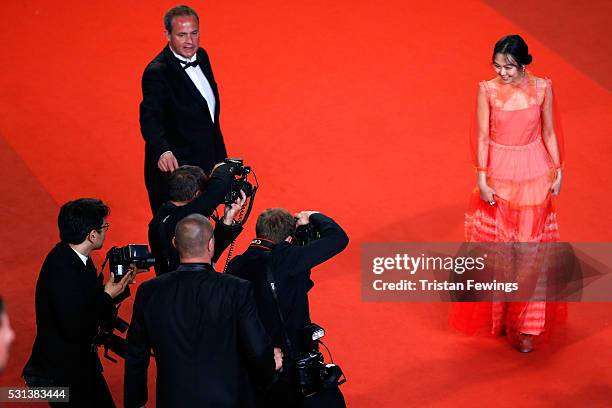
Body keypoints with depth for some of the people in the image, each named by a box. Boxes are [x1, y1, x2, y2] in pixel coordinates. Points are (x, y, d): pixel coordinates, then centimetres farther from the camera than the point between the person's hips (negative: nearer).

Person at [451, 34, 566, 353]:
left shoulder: (542, 88, -8)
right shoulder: (488, 90, -11)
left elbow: (549, 133, 2)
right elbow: (482, 137, -7)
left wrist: (558, 172, 1)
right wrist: (482, 180, -10)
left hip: (534, 175, 0)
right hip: (498, 175, 0)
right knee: (496, 246, 11)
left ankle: (526, 325, 16)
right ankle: (497, 313, 30)